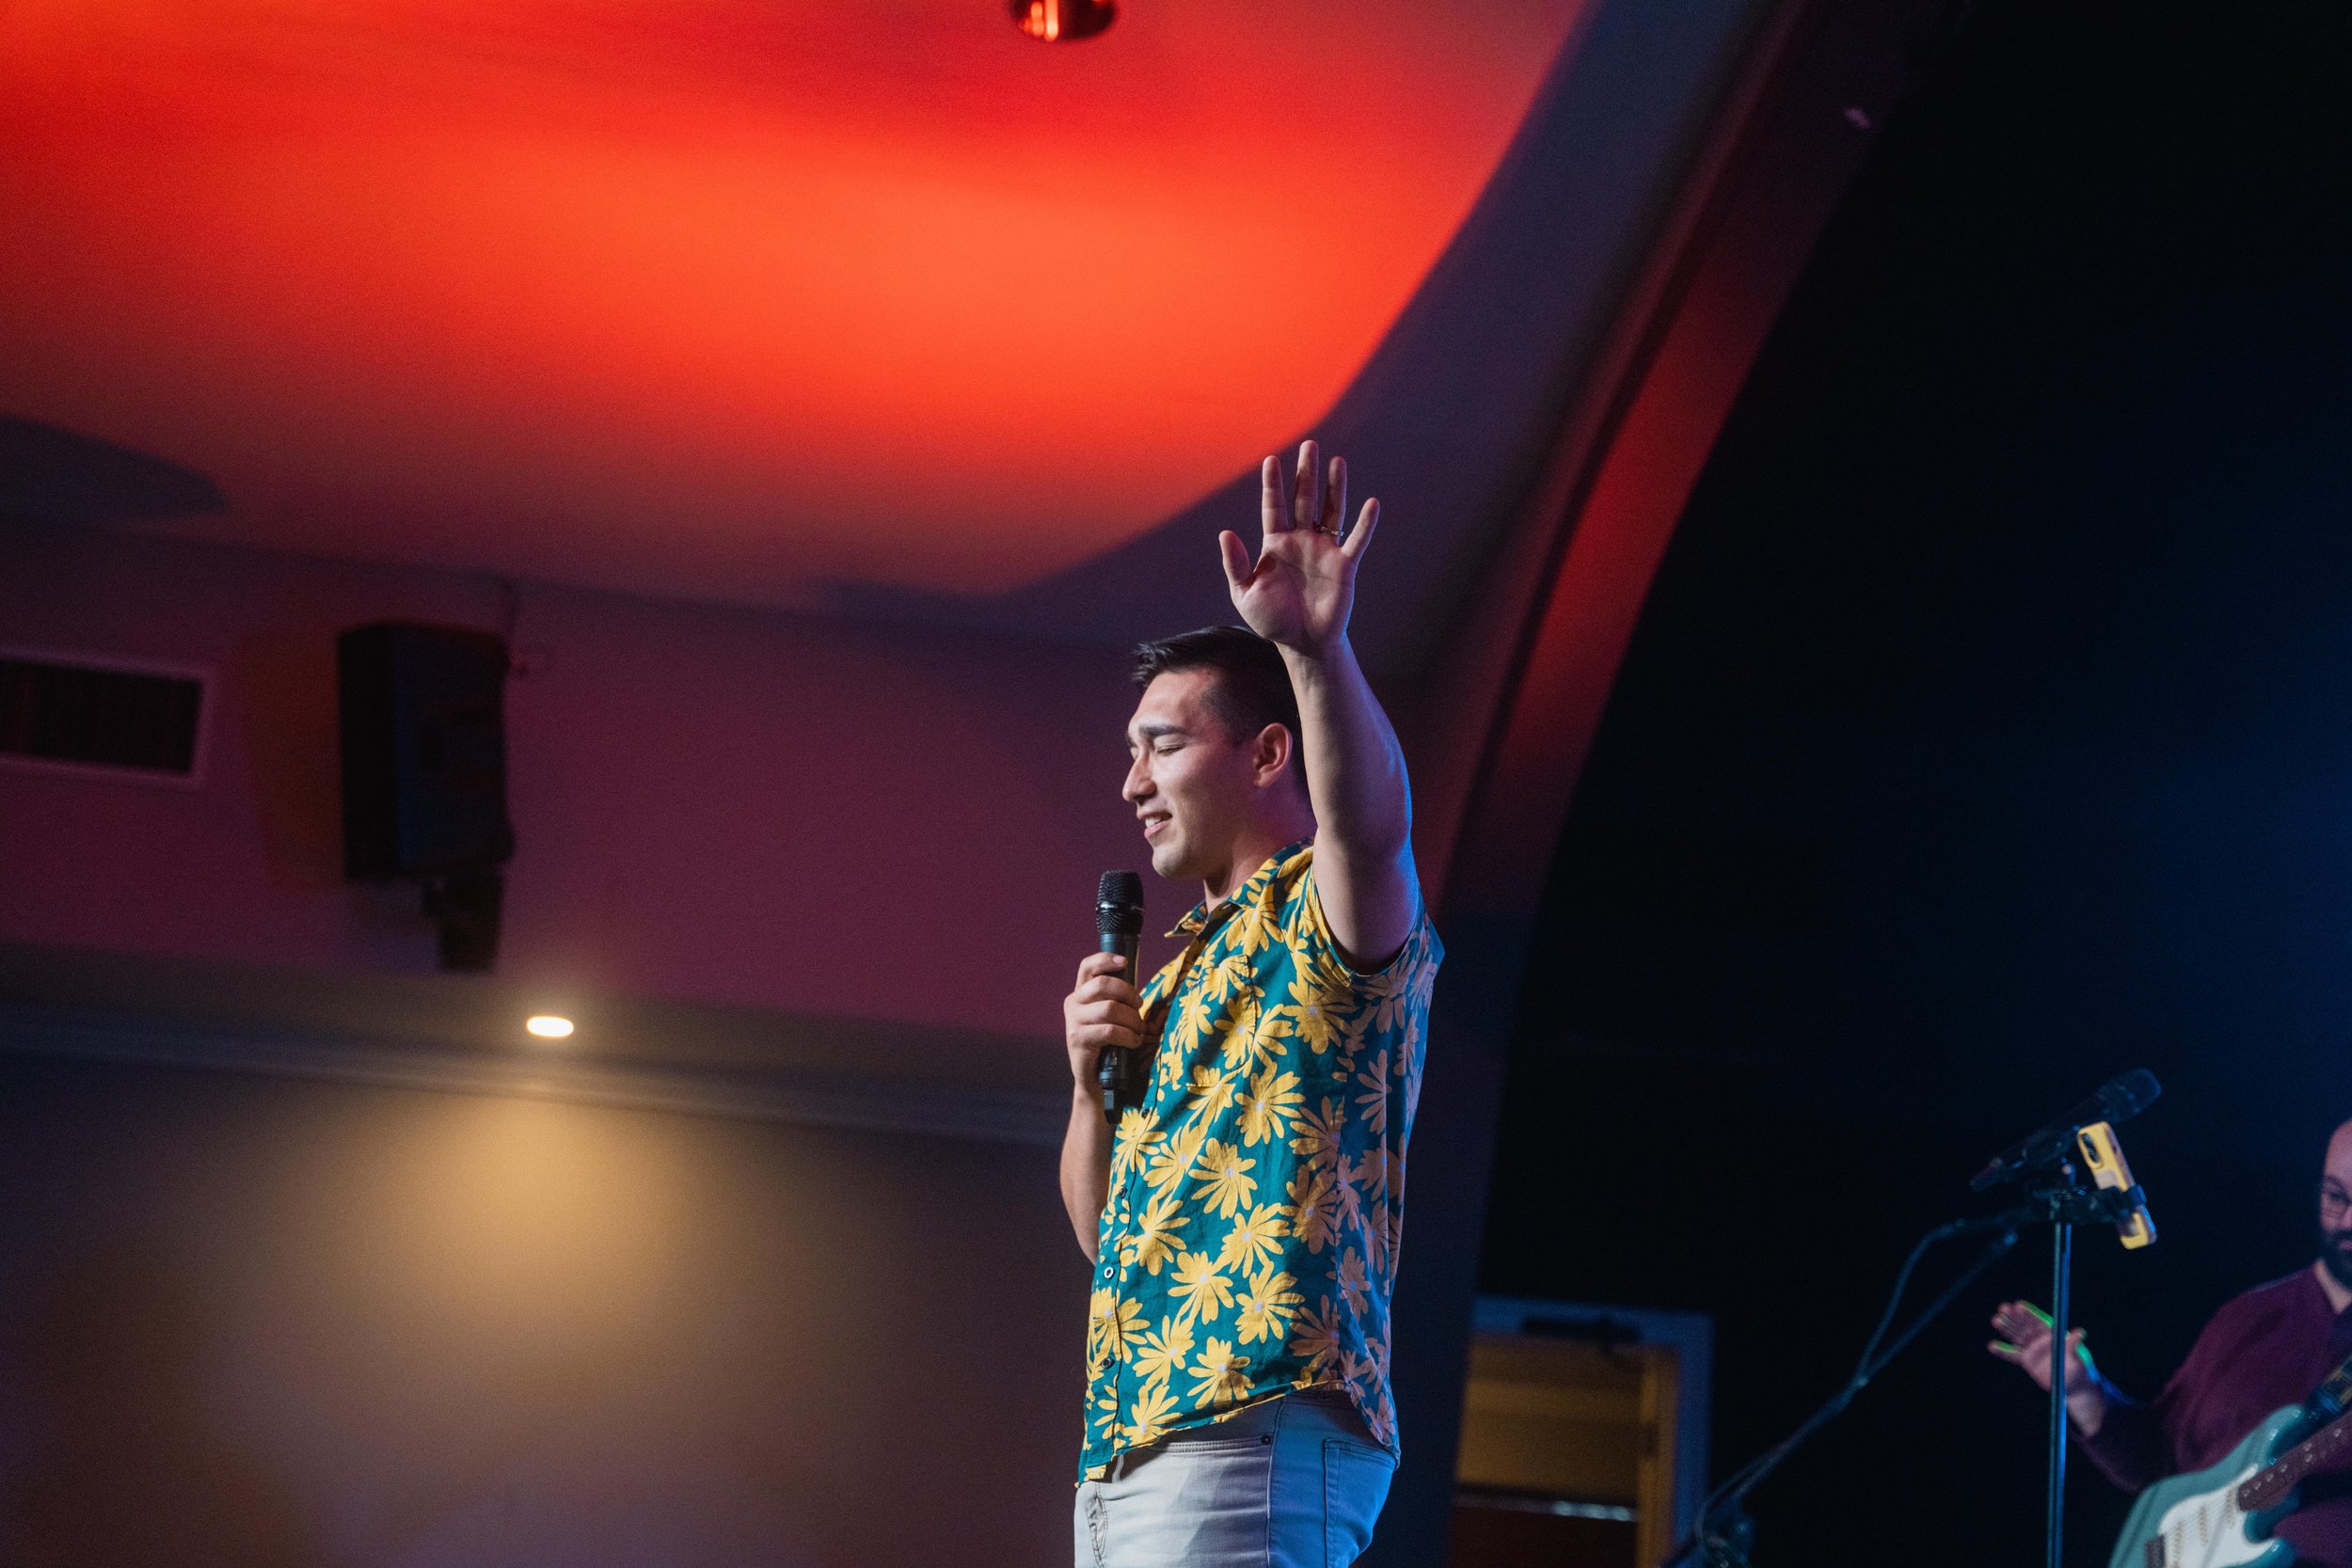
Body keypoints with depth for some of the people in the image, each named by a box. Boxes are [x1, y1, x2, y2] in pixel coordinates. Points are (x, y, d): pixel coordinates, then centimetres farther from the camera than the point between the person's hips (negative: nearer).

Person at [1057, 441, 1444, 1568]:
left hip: (1256, 1443, -9)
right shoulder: (1185, 972, 25)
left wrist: (1317, 649, -44)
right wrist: (1094, 1075, 7)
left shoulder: (1324, 916, -1)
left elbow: (1371, 821, -26)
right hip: (1129, 1450, 9)